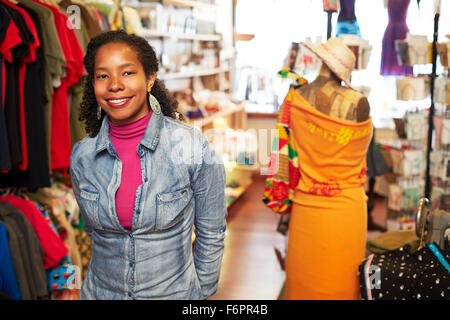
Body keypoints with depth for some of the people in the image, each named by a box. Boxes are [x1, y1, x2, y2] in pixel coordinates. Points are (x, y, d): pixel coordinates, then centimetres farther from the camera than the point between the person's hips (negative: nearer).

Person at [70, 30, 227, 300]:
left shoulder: (193, 147, -18)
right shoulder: (81, 156, -8)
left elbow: (211, 234, -7)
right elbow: (93, 230, 6)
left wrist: (201, 292, 0)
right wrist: (110, 278, 10)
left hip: (175, 293, -2)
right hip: (100, 292, 3)